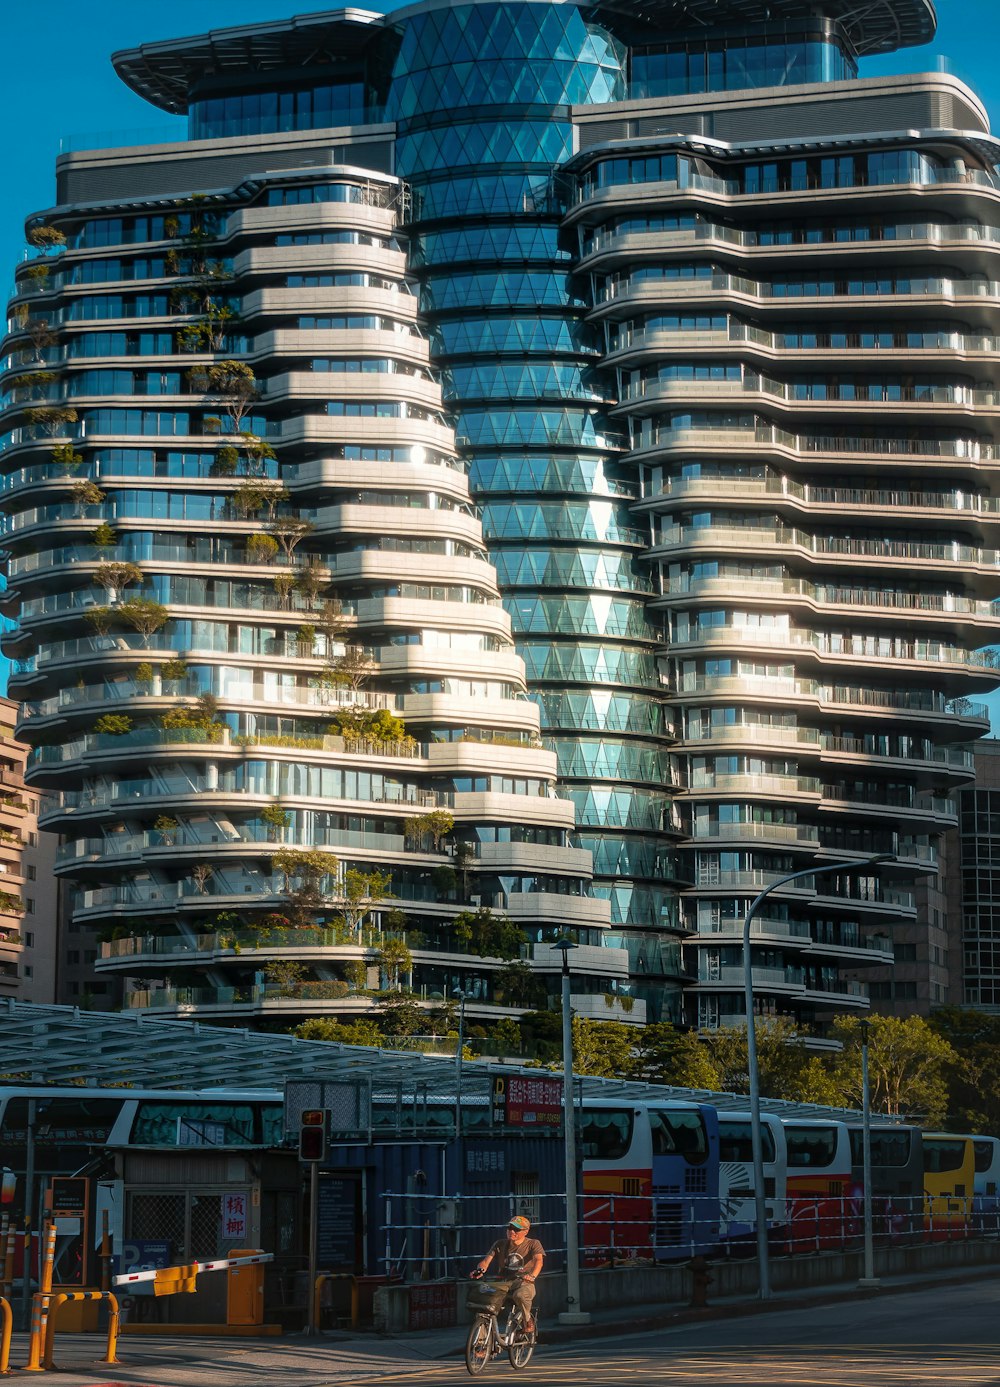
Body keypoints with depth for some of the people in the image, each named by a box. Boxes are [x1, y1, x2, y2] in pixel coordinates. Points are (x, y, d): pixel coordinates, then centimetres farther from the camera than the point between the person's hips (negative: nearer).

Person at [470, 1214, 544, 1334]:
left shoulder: (533, 1244, 2)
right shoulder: (500, 1244, 13)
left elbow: (538, 1260, -17)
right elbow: (487, 1260, 2)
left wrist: (532, 1276, -39)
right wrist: (480, 1270, -23)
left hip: (524, 1284, -3)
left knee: (519, 1295, -40)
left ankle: (528, 1319, -7)